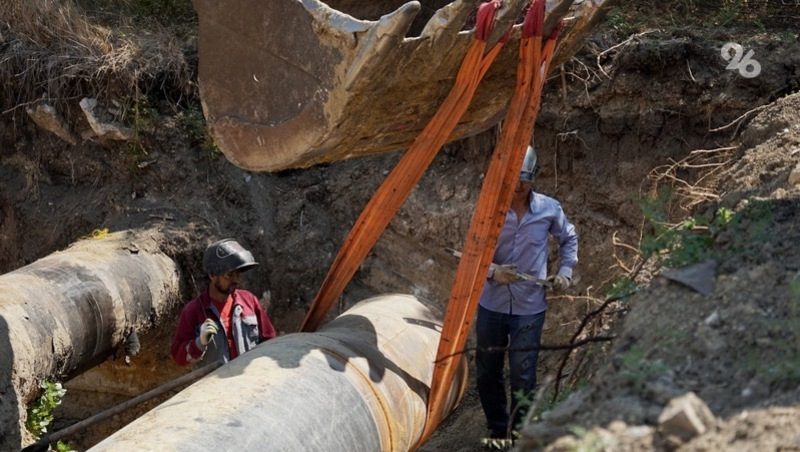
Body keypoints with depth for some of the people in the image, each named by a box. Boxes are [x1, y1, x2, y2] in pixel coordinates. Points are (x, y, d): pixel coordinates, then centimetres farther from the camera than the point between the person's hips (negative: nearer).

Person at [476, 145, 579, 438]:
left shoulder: (549, 209, -5)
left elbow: (569, 239, 15)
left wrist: (566, 271, 3)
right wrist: (492, 272, -23)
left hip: (529, 307, -1)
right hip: (492, 304, 1)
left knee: (523, 378, -2)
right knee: (487, 373, 12)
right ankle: (498, 431, 31)